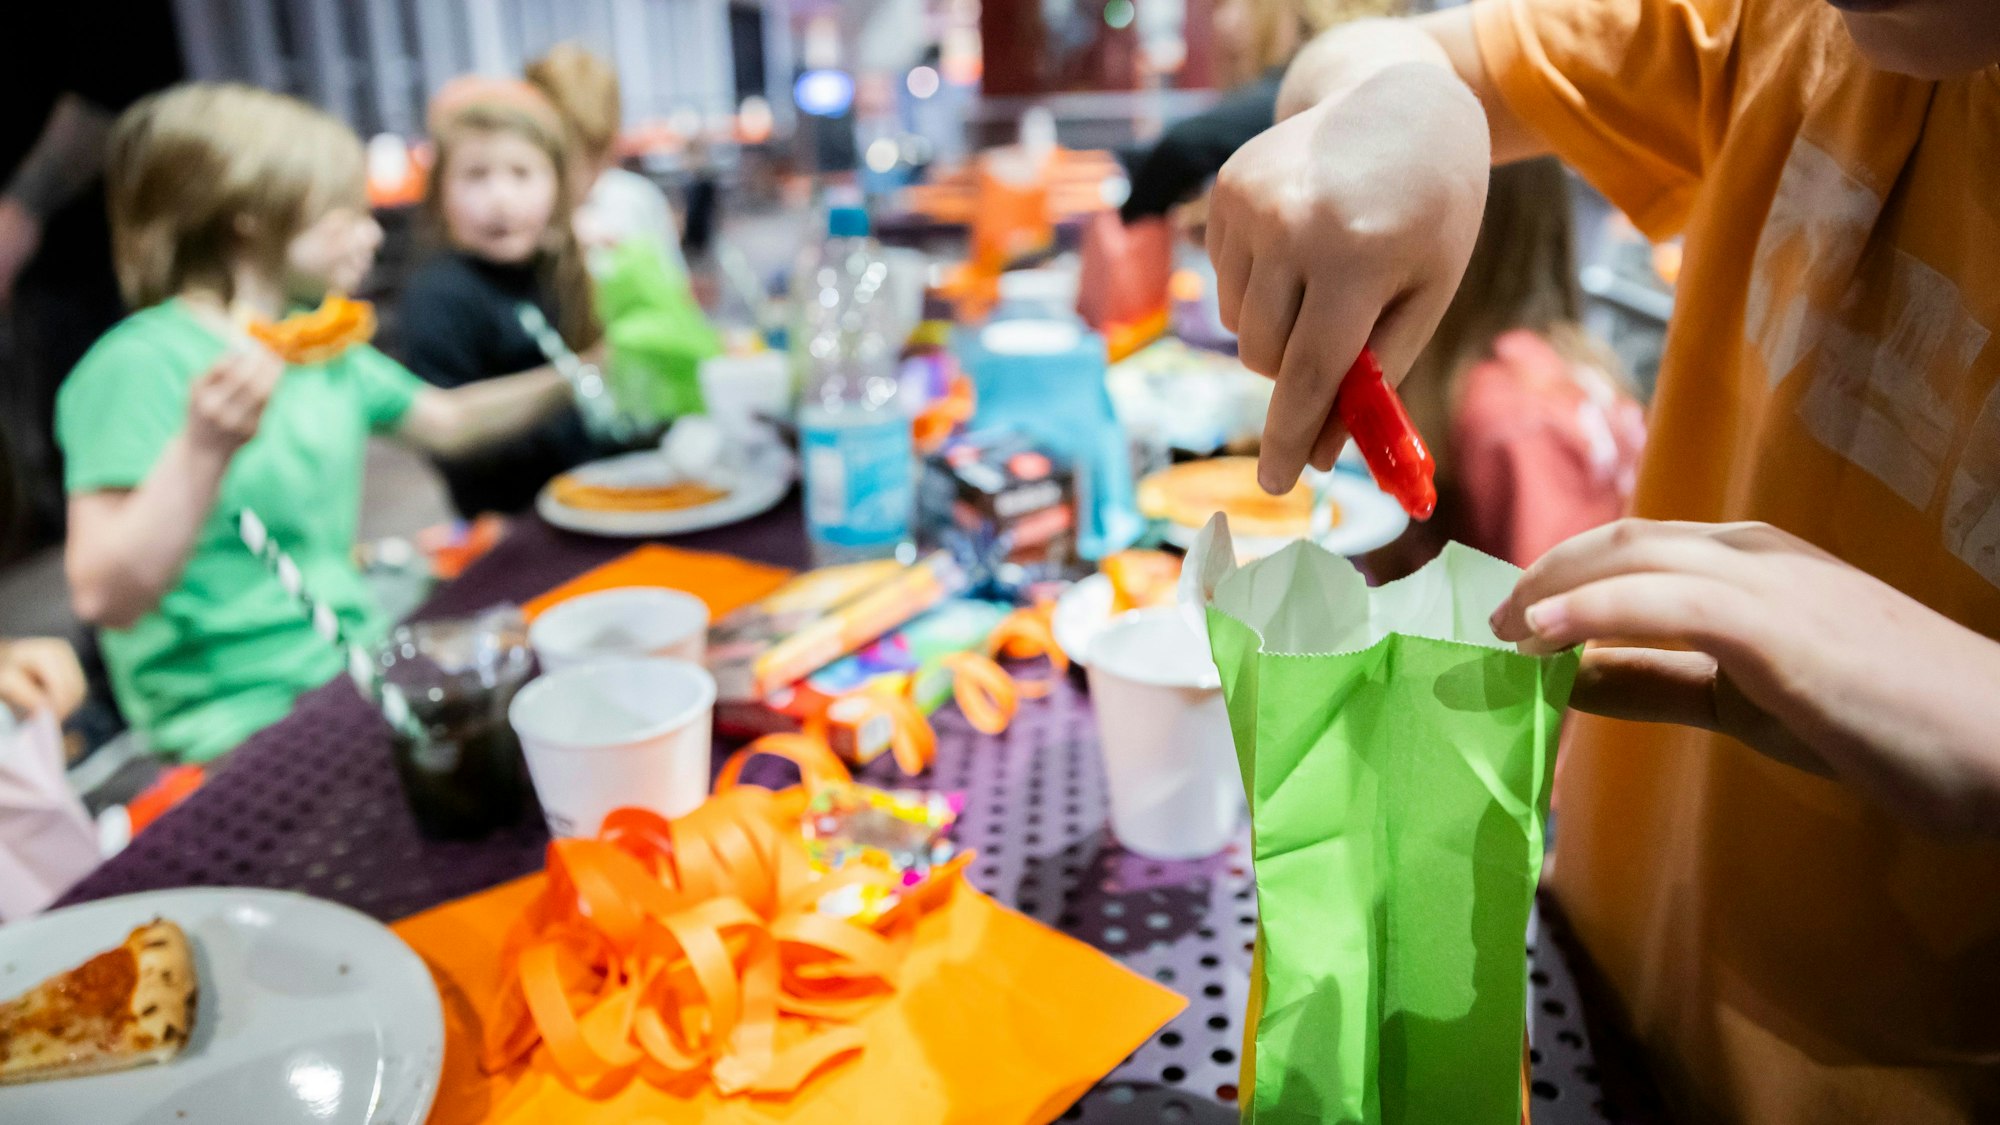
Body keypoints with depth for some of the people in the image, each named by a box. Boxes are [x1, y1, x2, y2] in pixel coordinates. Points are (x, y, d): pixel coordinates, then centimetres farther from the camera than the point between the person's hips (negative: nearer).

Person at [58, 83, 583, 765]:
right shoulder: (140, 364, -14)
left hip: (353, 669, 8)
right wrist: (204, 448, -34)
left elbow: (447, 422, 24)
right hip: (246, 727, -8)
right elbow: (104, 597, -21)